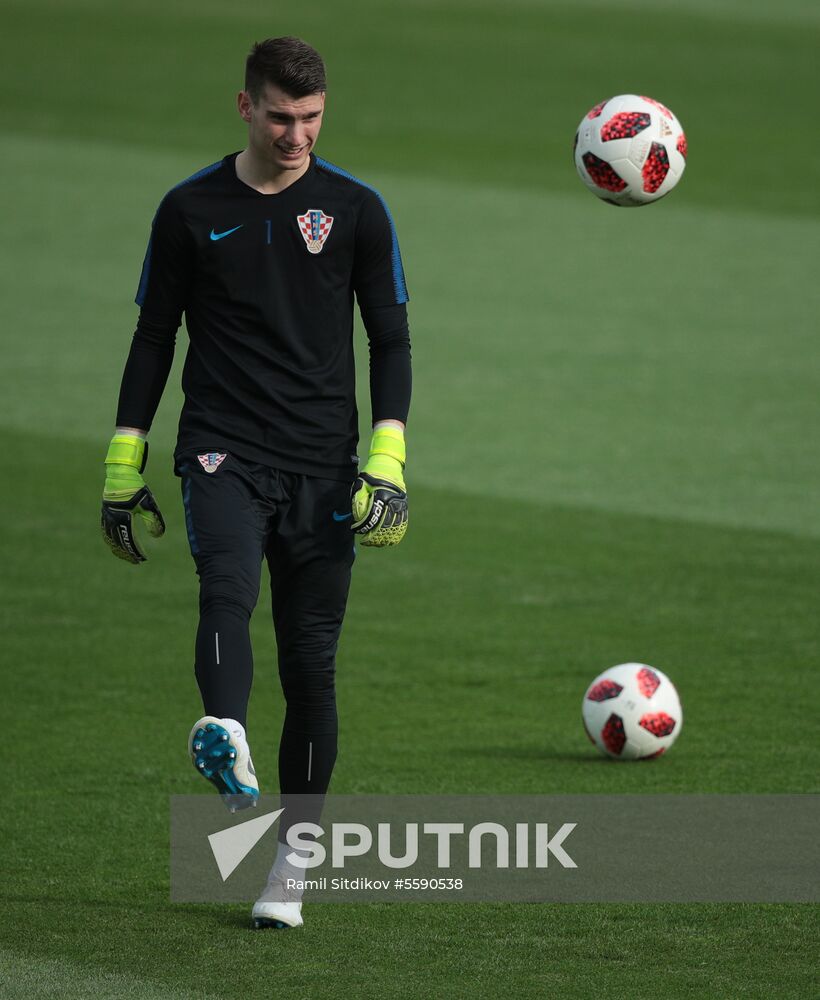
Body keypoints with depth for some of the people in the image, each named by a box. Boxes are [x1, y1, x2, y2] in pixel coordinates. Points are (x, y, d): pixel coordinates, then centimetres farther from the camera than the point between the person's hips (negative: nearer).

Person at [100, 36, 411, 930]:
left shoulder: (356, 210, 4)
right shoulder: (190, 210, 5)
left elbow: (390, 341, 6)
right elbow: (154, 338, 11)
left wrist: (387, 460, -5)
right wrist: (124, 464, 8)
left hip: (323, 468, 1)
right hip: (223, 452, -1)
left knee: (310, 662, 2)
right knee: (227, 588, -30)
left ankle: (288, 861, 12)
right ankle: (224, 740, -56)